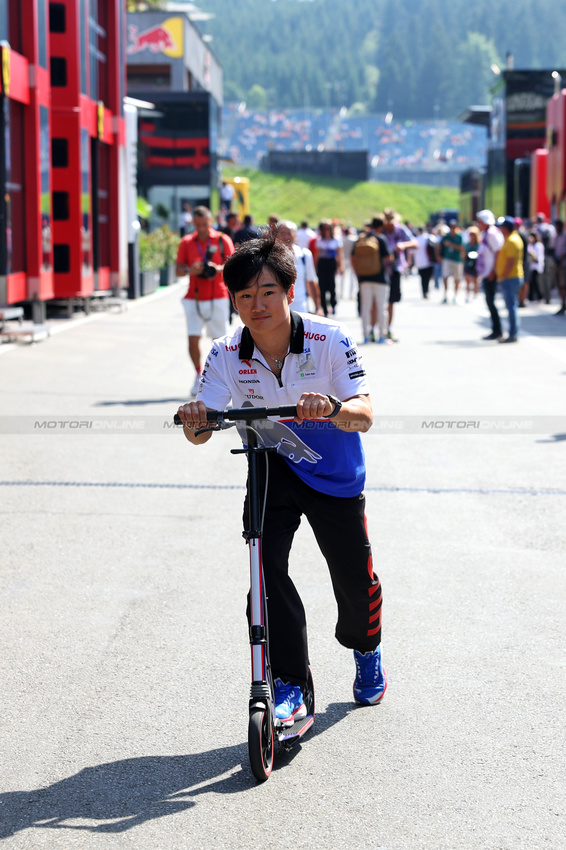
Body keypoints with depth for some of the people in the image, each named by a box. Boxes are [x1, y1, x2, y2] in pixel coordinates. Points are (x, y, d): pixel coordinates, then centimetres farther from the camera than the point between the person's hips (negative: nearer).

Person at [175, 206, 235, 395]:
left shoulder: (222, 240, 3)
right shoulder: (186, 243, 7)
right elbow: (179, 270, 4)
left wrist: (219, 269, -20)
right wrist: (190, 270, -18)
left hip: (217, 298, -1)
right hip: (193, 298, 1)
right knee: (193, 338, -9)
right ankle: (199, 374, 10)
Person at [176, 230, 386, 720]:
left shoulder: (330, 341, -22)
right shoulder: (227, 355, -15)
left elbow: (364, 416, -29)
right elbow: (202, 432, -18)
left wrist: (332, 407, -51)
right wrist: (194, 422, -42)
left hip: (335, 472, -1)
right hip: (271, 467, 1)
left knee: (354, 578, 6)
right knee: (267, 565, -20)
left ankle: (366, 648, 41)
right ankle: (290, 685, -9)